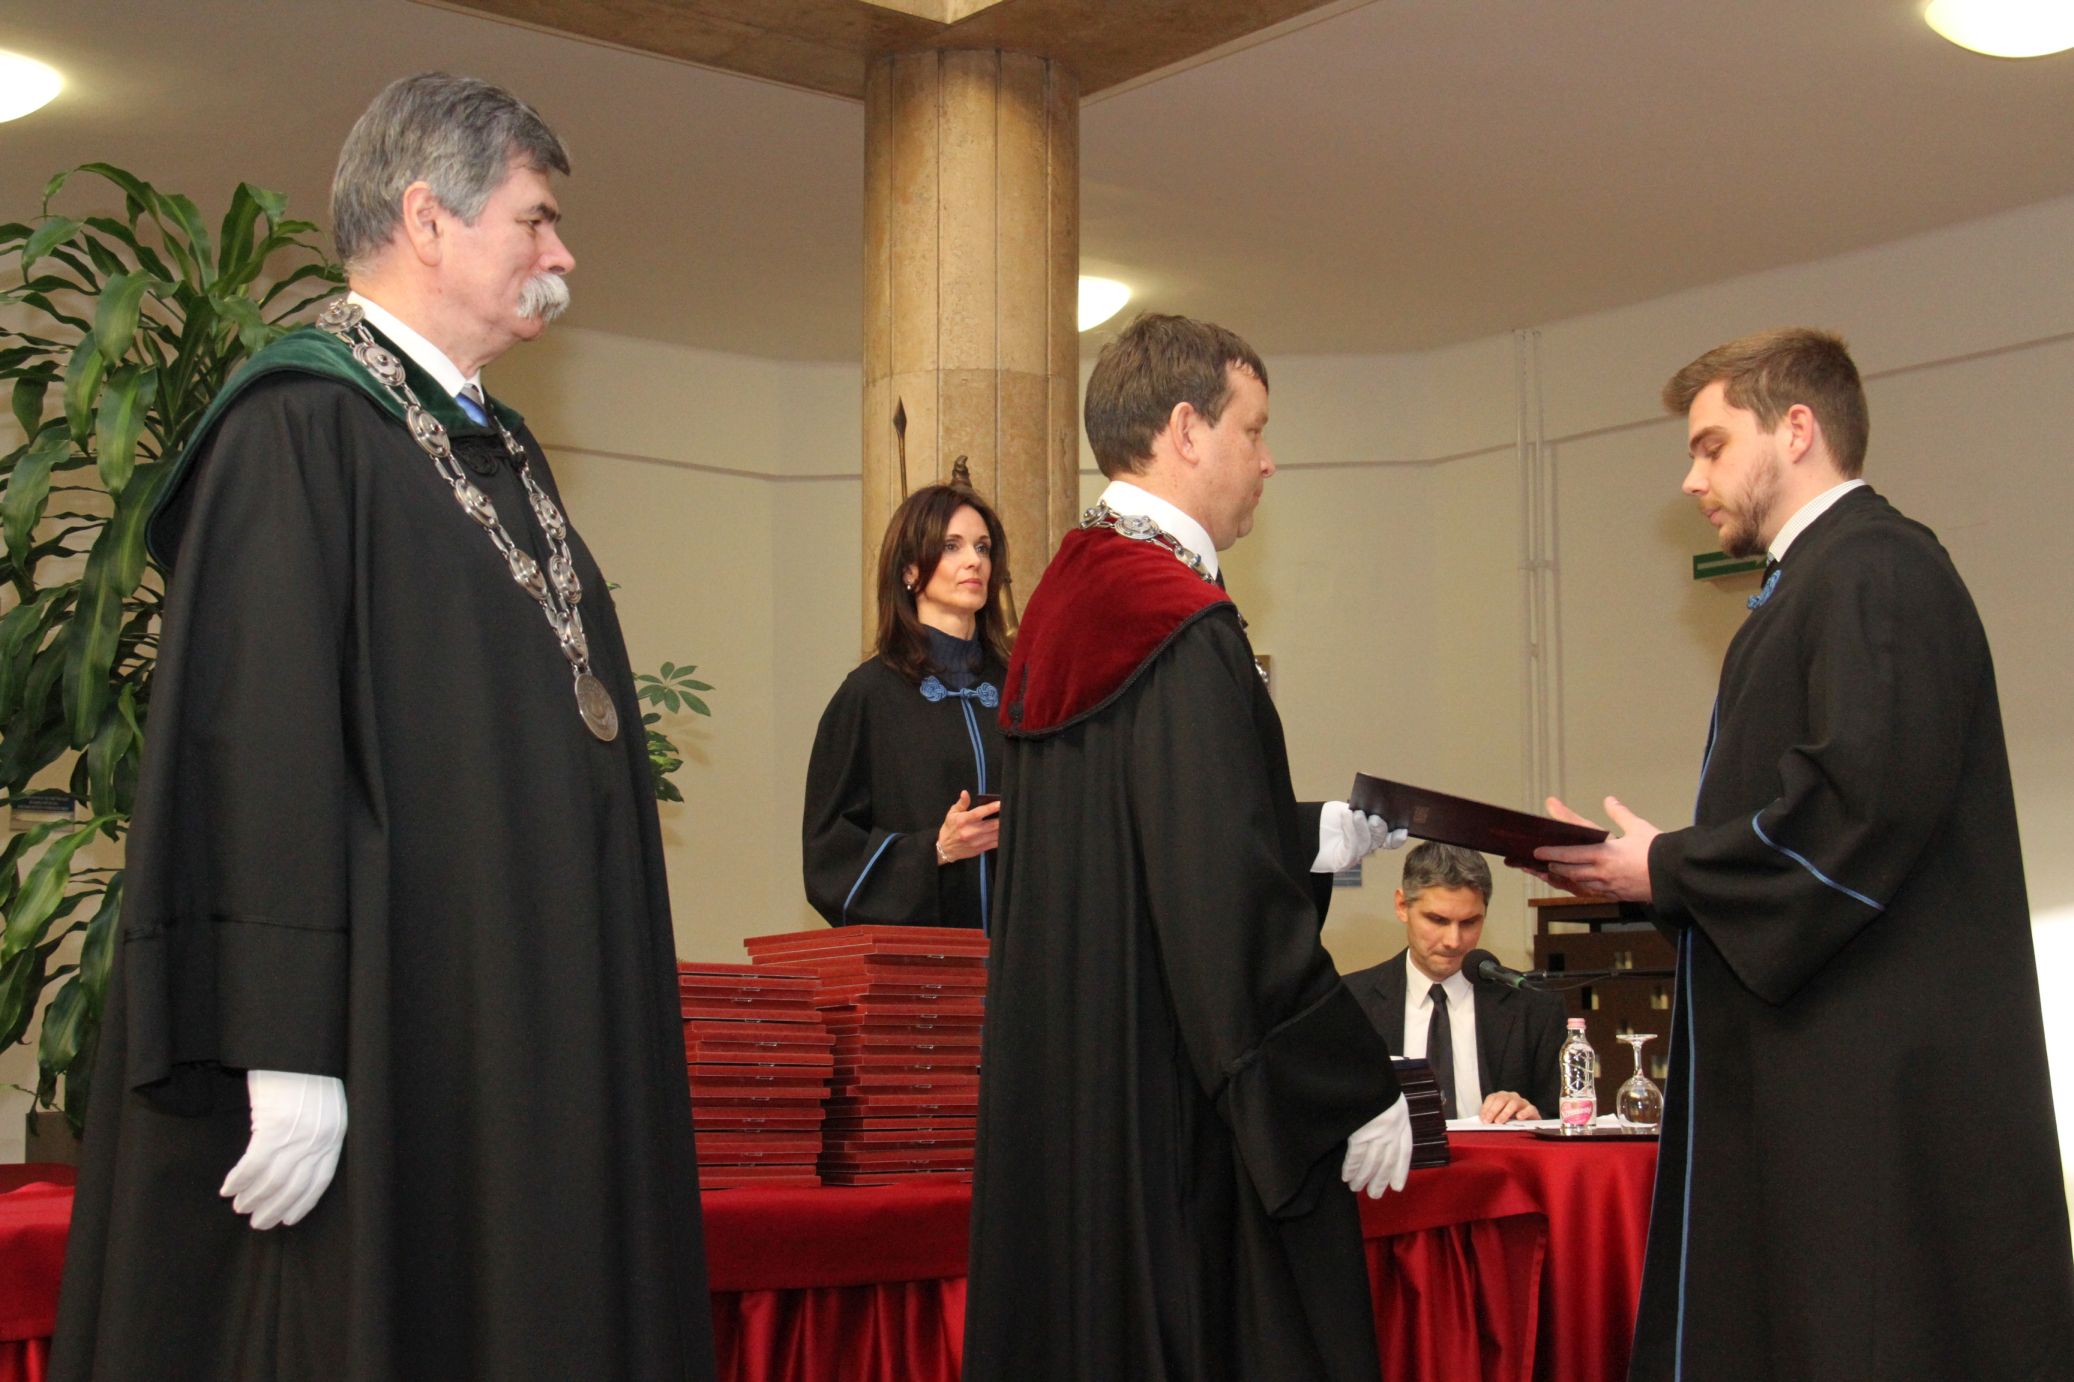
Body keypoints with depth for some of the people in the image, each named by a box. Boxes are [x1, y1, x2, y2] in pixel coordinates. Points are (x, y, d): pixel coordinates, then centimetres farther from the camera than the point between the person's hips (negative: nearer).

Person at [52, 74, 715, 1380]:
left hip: (526, 1036, 8)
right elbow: (256, 756, -19)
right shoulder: (301, 428, -10)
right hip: (387, 1036, -8)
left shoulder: (504, 450, 16)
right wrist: (287, 1058, -24)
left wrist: (590, 1023, 17)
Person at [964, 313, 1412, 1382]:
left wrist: (1312, 840, 18)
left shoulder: (1067, 608, 12)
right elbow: (1232, 903, -21)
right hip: (1179, 1109, -9)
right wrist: (1358, 1088, -14)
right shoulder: (1187, 625, -17)